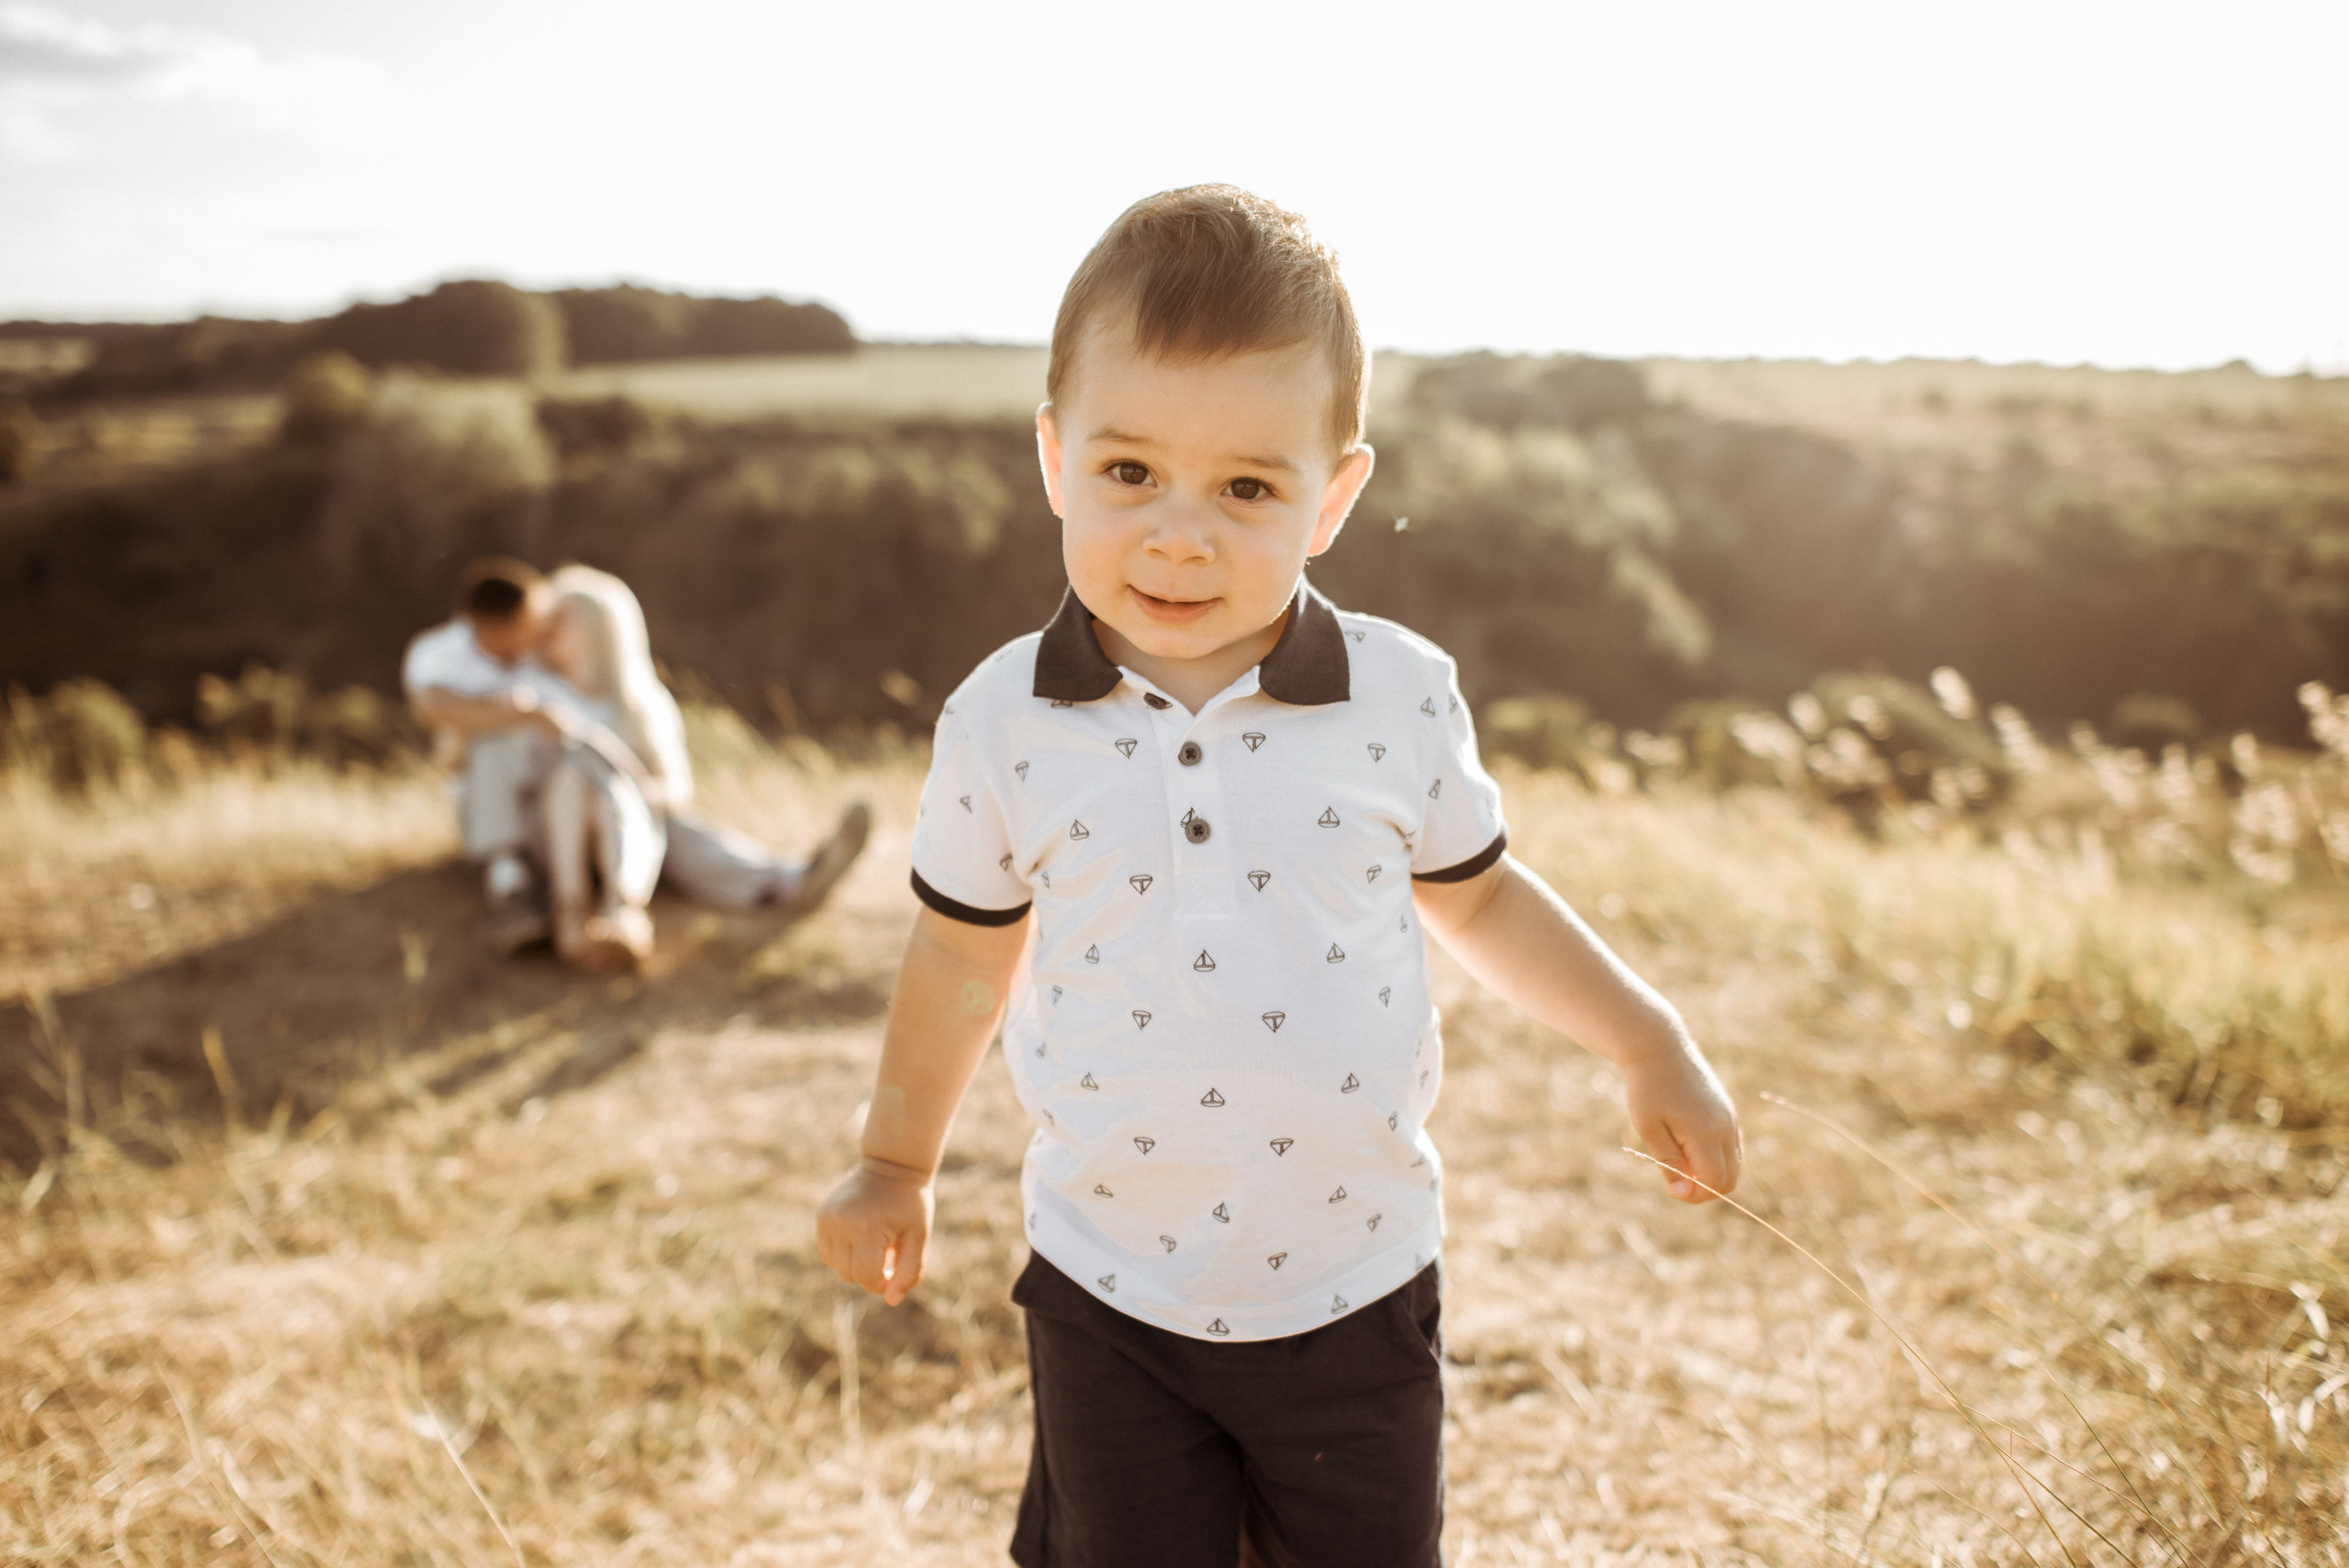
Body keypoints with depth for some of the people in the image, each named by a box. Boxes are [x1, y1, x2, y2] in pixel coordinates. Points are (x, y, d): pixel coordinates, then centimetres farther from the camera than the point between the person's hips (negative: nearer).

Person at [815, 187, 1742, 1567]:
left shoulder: (1402, 695, -10)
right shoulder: (1003, 724, -10)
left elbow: (1474, 892, 7)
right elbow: (968, 951, 4)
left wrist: (1652, 1045, 6)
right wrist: (898, 1165, 15)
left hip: (1357, 1288, 1)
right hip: (1112, 1294, 0)